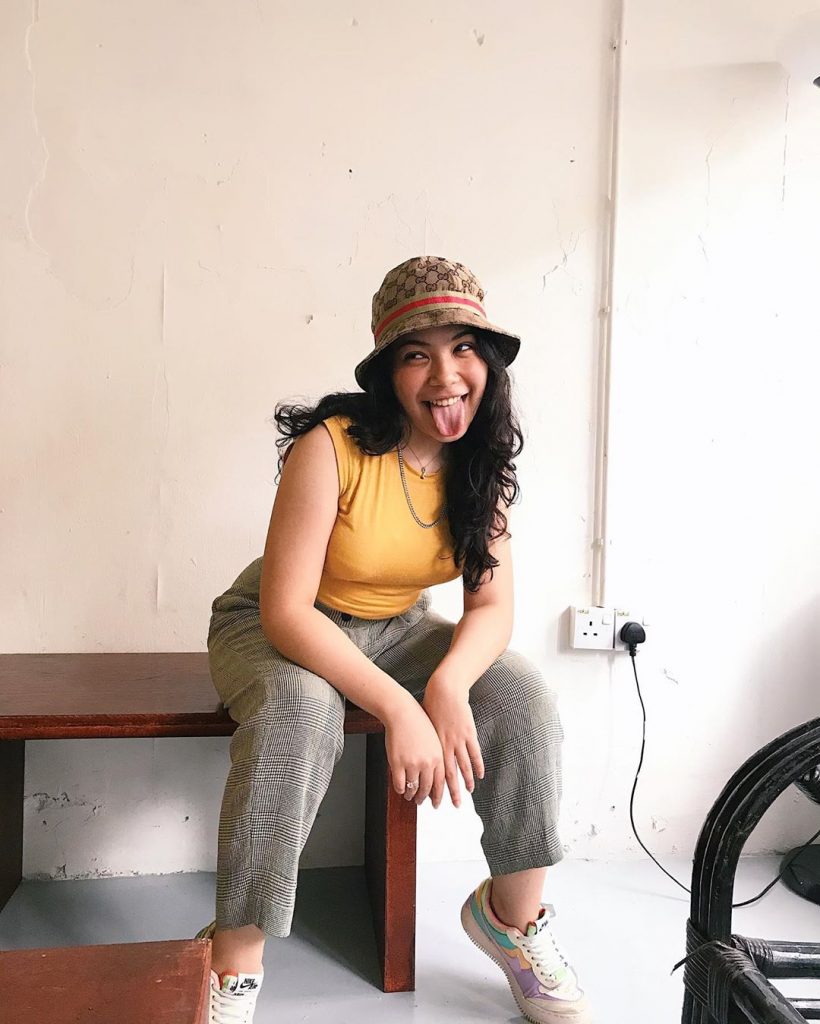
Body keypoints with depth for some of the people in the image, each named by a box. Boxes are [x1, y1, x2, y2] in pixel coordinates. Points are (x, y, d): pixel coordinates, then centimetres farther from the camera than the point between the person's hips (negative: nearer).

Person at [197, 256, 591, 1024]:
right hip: (280, 629, -4)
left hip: (395, 629, 5)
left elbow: (492, 604, -10)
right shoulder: (332, 445, -26)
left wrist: (449, 682, -32)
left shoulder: (480, 463, -8)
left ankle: (513, 916, 5)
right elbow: (285, 609, -28)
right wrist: (397, 707, -37)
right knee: (300, 710, -38)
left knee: (525, 700, -16)